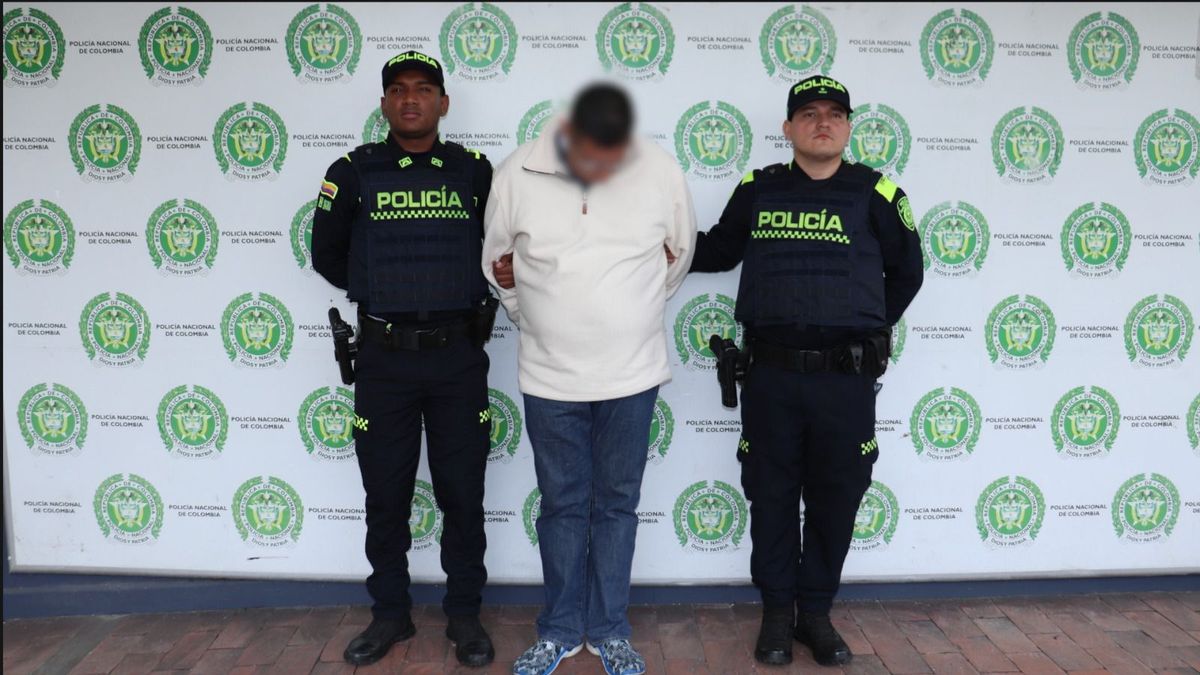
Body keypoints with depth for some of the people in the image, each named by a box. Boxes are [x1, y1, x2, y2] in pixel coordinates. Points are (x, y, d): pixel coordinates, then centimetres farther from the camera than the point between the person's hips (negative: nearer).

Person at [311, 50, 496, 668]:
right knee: (386, 496, 10)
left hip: (458, 357, 0)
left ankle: (464, 613, 25)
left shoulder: (475, 171, 3)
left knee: (462, 495, 8)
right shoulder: (354, 172, 1)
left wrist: (470, 296, 9)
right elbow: (327, 255, 12)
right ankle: (390, 613, 28)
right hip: (383, 358, 0)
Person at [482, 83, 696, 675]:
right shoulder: (518, 174, -9)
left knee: (618, 503, 11)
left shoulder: (661, 172, -7)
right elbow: (497, 261, 7)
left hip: (632, 375, 0)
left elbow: (680, 255, 10)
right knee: (562, 504, 11)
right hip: (550, 377, 0)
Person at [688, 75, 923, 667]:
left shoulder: (875, 193, 3)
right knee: (771, 495, 9)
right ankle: (777, 612, 25)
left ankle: (816, 612, 26)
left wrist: (869, 330, 12)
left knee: (834, 499, 8)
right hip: (771, 374, 1)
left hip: (847, 378, 0)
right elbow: (718, 252, 19)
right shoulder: (757, 191, 6)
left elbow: (905, 272, 14)